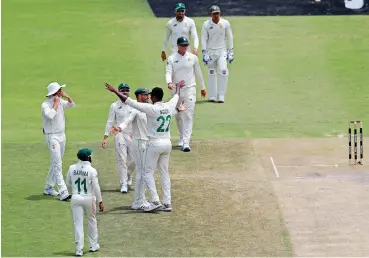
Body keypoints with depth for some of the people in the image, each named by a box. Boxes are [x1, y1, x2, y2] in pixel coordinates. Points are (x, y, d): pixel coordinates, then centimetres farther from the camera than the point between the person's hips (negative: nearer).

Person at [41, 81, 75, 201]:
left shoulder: (60, 102, 6)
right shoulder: (45, 105, -16)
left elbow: (72, 105, 20)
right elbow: (50, 115, -33)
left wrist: (67, 97, 2)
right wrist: (56, 103, -22)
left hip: (61, 135, 8)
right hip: (52, 136, -8)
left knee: (56, 163, 15)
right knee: (57, 164, -13)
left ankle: (48, 188, 28)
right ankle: (63, 192, -20)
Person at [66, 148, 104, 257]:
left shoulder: (72, 168, -4)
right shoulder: (92, 170, -13)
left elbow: (68, 183, 9)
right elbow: (96, 187, -12)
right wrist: (100, 201, -5)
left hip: (75, 198, 2)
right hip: (89, 198, -2)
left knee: (78, 224, 3)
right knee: (92, 221, 19)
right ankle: (93, 245, 28)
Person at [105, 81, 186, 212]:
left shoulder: (152, 109, -16)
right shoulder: (170, 106, 1)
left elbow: (129, 101, -18)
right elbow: (176, 96, 25)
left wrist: (115, 91, -13)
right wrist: (178, 87, 46)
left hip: (155, 144, -6)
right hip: (167, 143, 6)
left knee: (148, 172, 4)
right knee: (164, 173, 13)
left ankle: (155, 201, -8)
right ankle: (167, 203, 10)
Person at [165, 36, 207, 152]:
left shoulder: (193, 58, 2)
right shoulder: (172, 59, 1)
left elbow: (198, 73, 12)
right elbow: (168, 72, -10)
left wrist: (202, 87, 18)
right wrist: (169, 82, -30)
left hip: (190, 90, -2)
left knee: (188, 116, -11)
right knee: (178, 116, 12)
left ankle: (186, 142, -16)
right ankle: (182, 138, 31)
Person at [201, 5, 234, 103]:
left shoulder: (225, 23, -2)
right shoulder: (206, 24, -4)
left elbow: (229, 38, 6)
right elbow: (204, 39, -3)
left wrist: (230, 52, 4)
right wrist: (204, 53, -11)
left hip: (222, 51, 0)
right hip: (210, 51, 0)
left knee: (223, 71, -15)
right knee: (211, 73, 4)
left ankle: (221, 96, -11)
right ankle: (212, 96, 13)